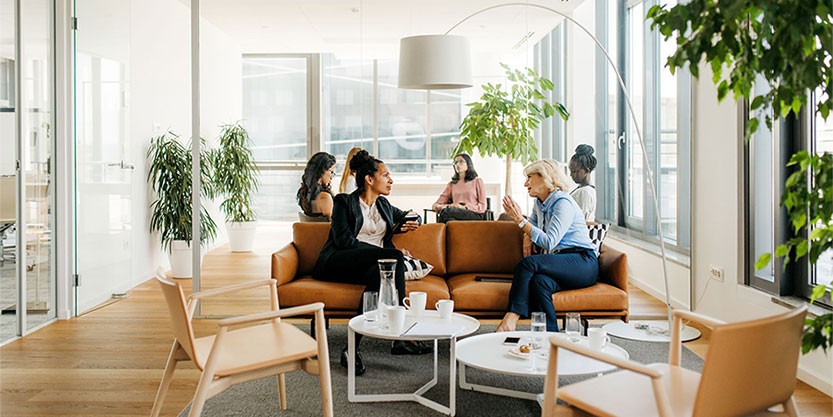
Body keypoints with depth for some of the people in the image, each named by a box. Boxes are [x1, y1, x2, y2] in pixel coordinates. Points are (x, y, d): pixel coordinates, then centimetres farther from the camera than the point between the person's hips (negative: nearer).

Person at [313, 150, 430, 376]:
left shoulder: (383, 205, 23)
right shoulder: (344, 201, 3)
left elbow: (406, 217, 42)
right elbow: (344, 241, -10)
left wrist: (406, 226, 14)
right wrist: (390, 253, -16)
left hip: (376, 264, 5)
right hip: (337, 264, -5)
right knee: (394, 257, -31)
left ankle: (352, 347, -39)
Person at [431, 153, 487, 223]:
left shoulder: (477, 181, 17)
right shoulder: (452, 184, 26)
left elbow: (482, 206, 8)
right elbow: (436, 205, 19)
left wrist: (464, 207, -10)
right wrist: (441, 207, -8)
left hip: (475, 215, -2)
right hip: (456, 214, 3)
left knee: (446, 212, -36)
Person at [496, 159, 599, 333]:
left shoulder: (563, 202, -9)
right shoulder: (540, 203, 18)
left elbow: (549, 242, -19)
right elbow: (532, 222, 40)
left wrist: (520, 220, -15)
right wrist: (527, 237, 16)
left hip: (583, 262, -7)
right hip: (561, 263, 7)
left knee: (528, 263, -31)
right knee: (539, 282, -31)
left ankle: (509, 321, -35)